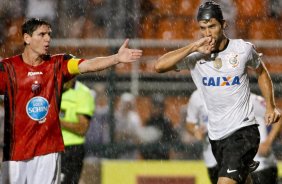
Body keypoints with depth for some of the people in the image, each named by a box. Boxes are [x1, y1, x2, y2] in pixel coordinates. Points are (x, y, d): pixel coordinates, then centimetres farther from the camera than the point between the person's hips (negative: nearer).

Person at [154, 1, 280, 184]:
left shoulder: (243, 49, -4)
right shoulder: (196, 56, -4)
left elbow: (261, 72, 17)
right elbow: (160, 66, -17)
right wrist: (193, 47, -20)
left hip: (244, 131, -4)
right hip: (216, 135, 4)